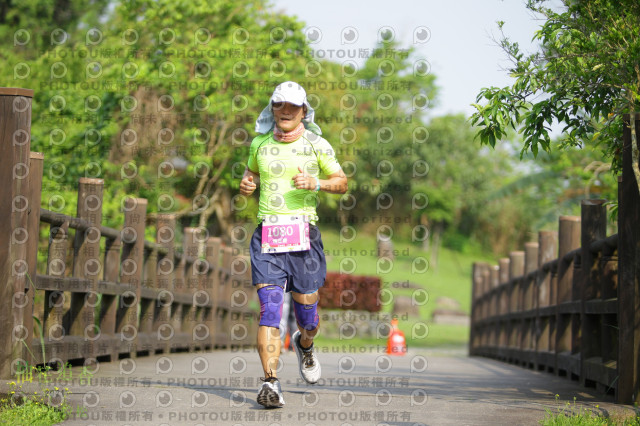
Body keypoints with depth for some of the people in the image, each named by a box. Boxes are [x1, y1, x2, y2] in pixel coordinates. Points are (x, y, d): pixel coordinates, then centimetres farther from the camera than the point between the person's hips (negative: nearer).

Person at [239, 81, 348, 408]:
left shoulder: (316, 145, 3)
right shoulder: (259, 143, 9)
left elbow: (342, 182, 9)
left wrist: (316, 183, -10)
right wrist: (246, 184, 4)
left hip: (304, 235, 0)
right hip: (267, 234, 0)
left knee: (307, 316, 7)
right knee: (269, 309, -15)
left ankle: (304, 345, 44)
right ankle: (270, 383, -19)